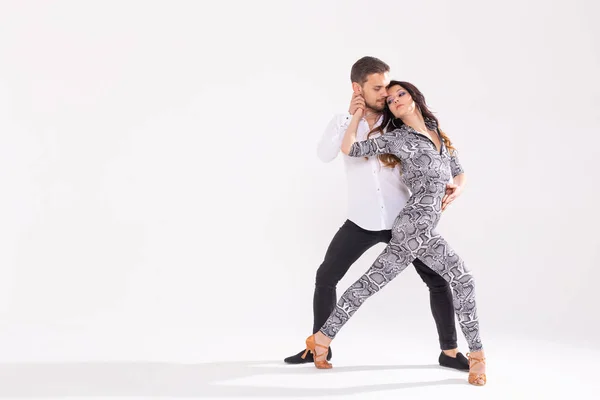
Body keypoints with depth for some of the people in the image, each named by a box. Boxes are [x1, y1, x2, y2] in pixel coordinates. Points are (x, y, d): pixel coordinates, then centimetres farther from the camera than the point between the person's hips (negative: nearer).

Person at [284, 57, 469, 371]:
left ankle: (449, 351, 10)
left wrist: (447, 185, -23)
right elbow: (324, 155, -22)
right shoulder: (342, 122, -3)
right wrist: (351, 116, -27)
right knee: (325, 277, 2)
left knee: (437, 280, -5)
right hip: (362, 221, 1)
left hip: (402, 219, -1)